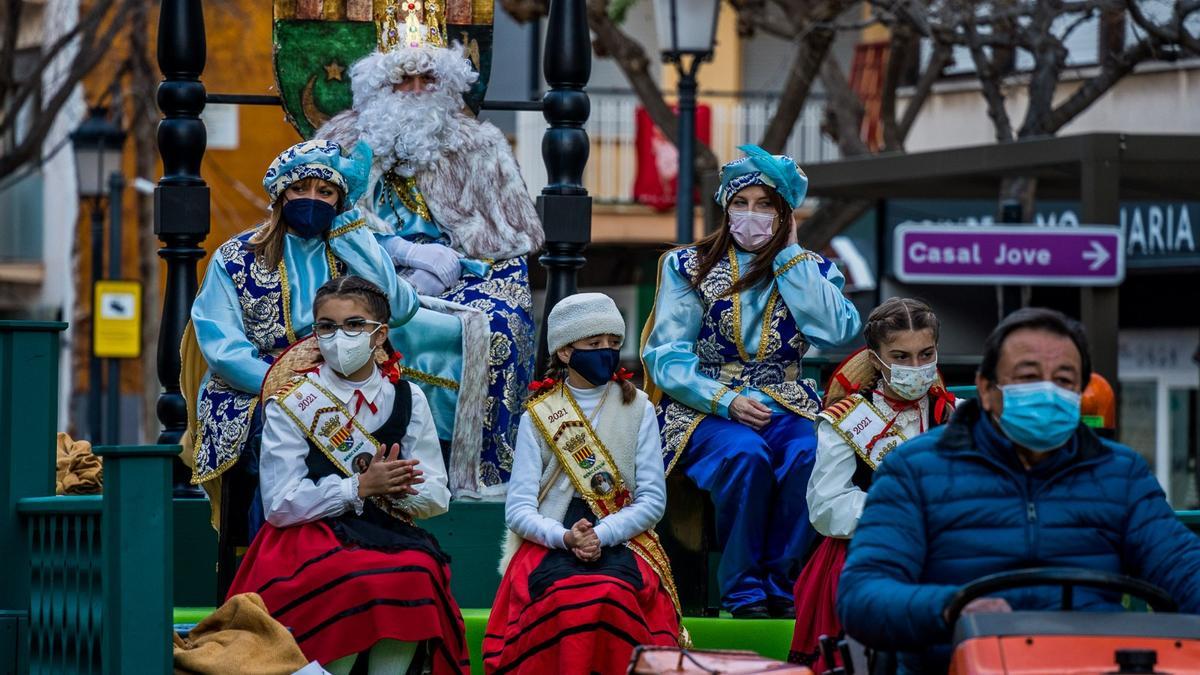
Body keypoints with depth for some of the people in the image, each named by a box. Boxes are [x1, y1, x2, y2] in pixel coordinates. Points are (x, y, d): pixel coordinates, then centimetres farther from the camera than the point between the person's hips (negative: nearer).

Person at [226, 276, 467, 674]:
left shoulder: (406, 399, 9)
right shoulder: (292, 403, 0)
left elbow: (437, 497, 7)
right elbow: (279, 505, -7)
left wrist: (395, 488, -15)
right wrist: (360, 487, -15)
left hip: (386, 536, 3)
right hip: (308, 536, -3)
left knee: (418, 570, -32)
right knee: (359, 581, -35)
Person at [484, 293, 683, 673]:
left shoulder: (638, 409, 12)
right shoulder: (538, 416, 10)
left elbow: (653, 499, 5)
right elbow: (518, 509, 2)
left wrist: (601, 535, -13)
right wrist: (566, 538, -18)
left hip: (621, 541, 0)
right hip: (550, 540, 0)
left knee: (611, 593, -36)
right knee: (565, 595, -36)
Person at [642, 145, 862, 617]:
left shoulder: (810, 271, 13)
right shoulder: (689, 267, 9)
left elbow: (837, 331, -9)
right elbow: (666, 356, 0)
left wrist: (788, 255, -2)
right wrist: (726, 401, -16)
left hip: (785, 407, 2)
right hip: (704, 409, -1)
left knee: (812, 455, -33)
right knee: (745, 454, -36)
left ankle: (782, 585, -22)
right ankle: (743, 591, -25)